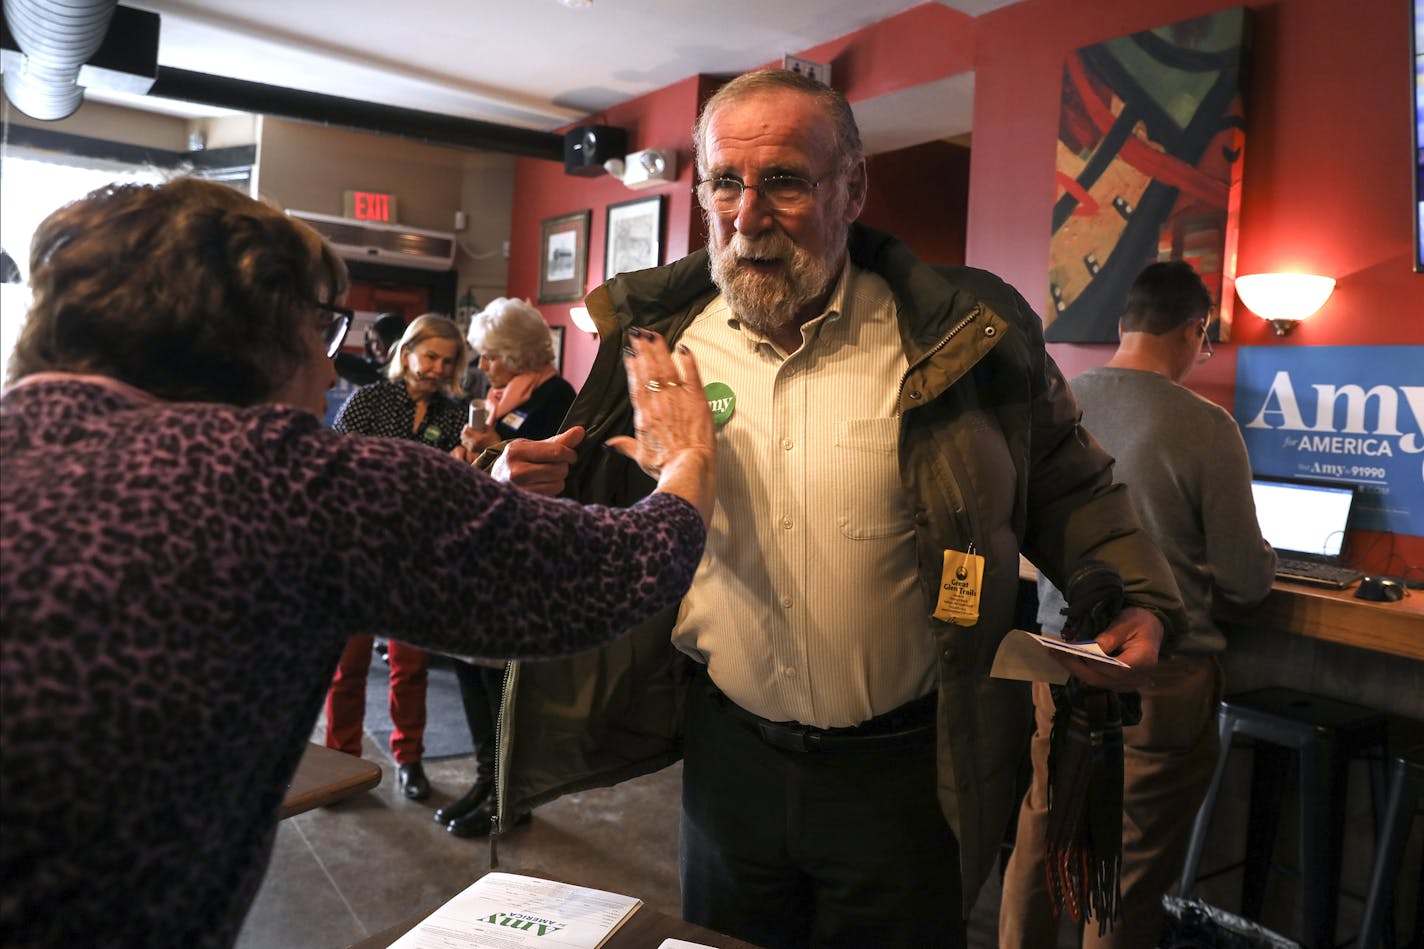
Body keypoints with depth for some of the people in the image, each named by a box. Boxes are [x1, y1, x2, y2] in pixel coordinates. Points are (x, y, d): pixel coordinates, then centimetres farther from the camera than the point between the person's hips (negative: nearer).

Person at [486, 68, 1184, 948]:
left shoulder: (962, 334, -10)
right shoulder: (655, 338, -3)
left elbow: (1067, 486, 1)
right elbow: (605, 511, 9)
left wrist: (1136, 597, -13)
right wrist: (537, 491, -12)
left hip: (903, 768, -2)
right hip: (727, 754, 3)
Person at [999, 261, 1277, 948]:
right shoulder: (1206, 427, -16)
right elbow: (1246, 582, -9)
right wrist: (1260, 561, 14)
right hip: (1160, 677, -4)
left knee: (1040, 837, 17)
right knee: (1134, 868, 13)